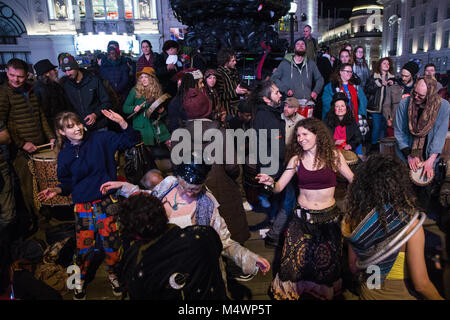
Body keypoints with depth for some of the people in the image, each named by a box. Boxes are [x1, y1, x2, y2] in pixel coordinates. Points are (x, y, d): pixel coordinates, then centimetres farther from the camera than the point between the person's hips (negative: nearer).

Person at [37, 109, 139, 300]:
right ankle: (80, 279, 33)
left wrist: (121, 123, -21)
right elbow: (68, 183, 14)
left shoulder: (100, 139, -3)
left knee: (111, 241, 1)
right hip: (82, 206, 2)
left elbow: (130, 141, -6)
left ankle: (113, 274, 29)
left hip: (106, 202, -1)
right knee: (84, 245, 5)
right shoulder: (64, 155, 5)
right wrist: (57, 190, -7)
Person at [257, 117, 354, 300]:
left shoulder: (333, 155, -3)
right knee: (295, 260, 3)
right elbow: (278, 187, -2)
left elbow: (354, 181, 1)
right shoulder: (297, 159, -1)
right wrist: (270, 182, -23)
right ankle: (289, 291, 31)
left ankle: (323, 291, 40)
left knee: (326, 262, 11)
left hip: (328, 217, 0)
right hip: (302, 217, 1)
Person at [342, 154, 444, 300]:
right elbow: (421, 284, -19)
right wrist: (439, 297, -1)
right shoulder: (410, 224, -24)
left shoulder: (355, 217, -12)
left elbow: (354, 267, 0)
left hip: (368, 292, 3)